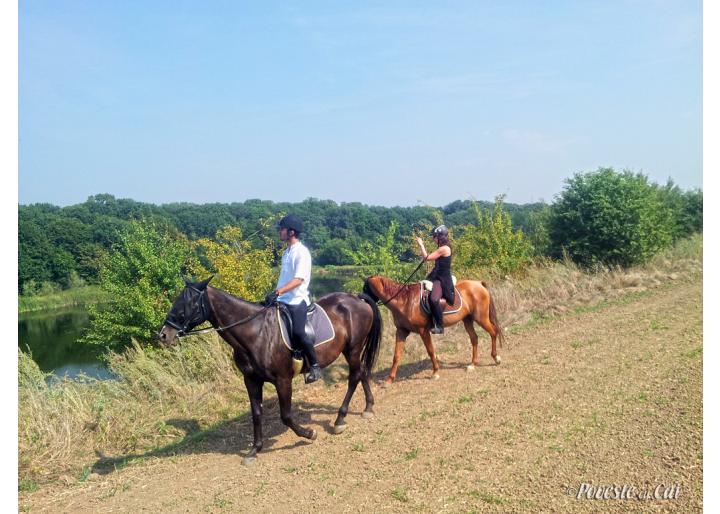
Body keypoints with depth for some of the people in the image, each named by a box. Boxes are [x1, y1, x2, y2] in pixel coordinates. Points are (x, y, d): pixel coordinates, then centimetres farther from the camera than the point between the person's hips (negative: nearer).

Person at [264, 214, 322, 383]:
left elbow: (298, 280, -22)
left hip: (297, 300, -9)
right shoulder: (287, 252, 15)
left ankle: (315, 366, -10)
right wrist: (274, 294, 15)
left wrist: (278, 292, -29)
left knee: (298, 332, -25)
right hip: (283, 300, 9)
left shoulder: (302, 252, -11)